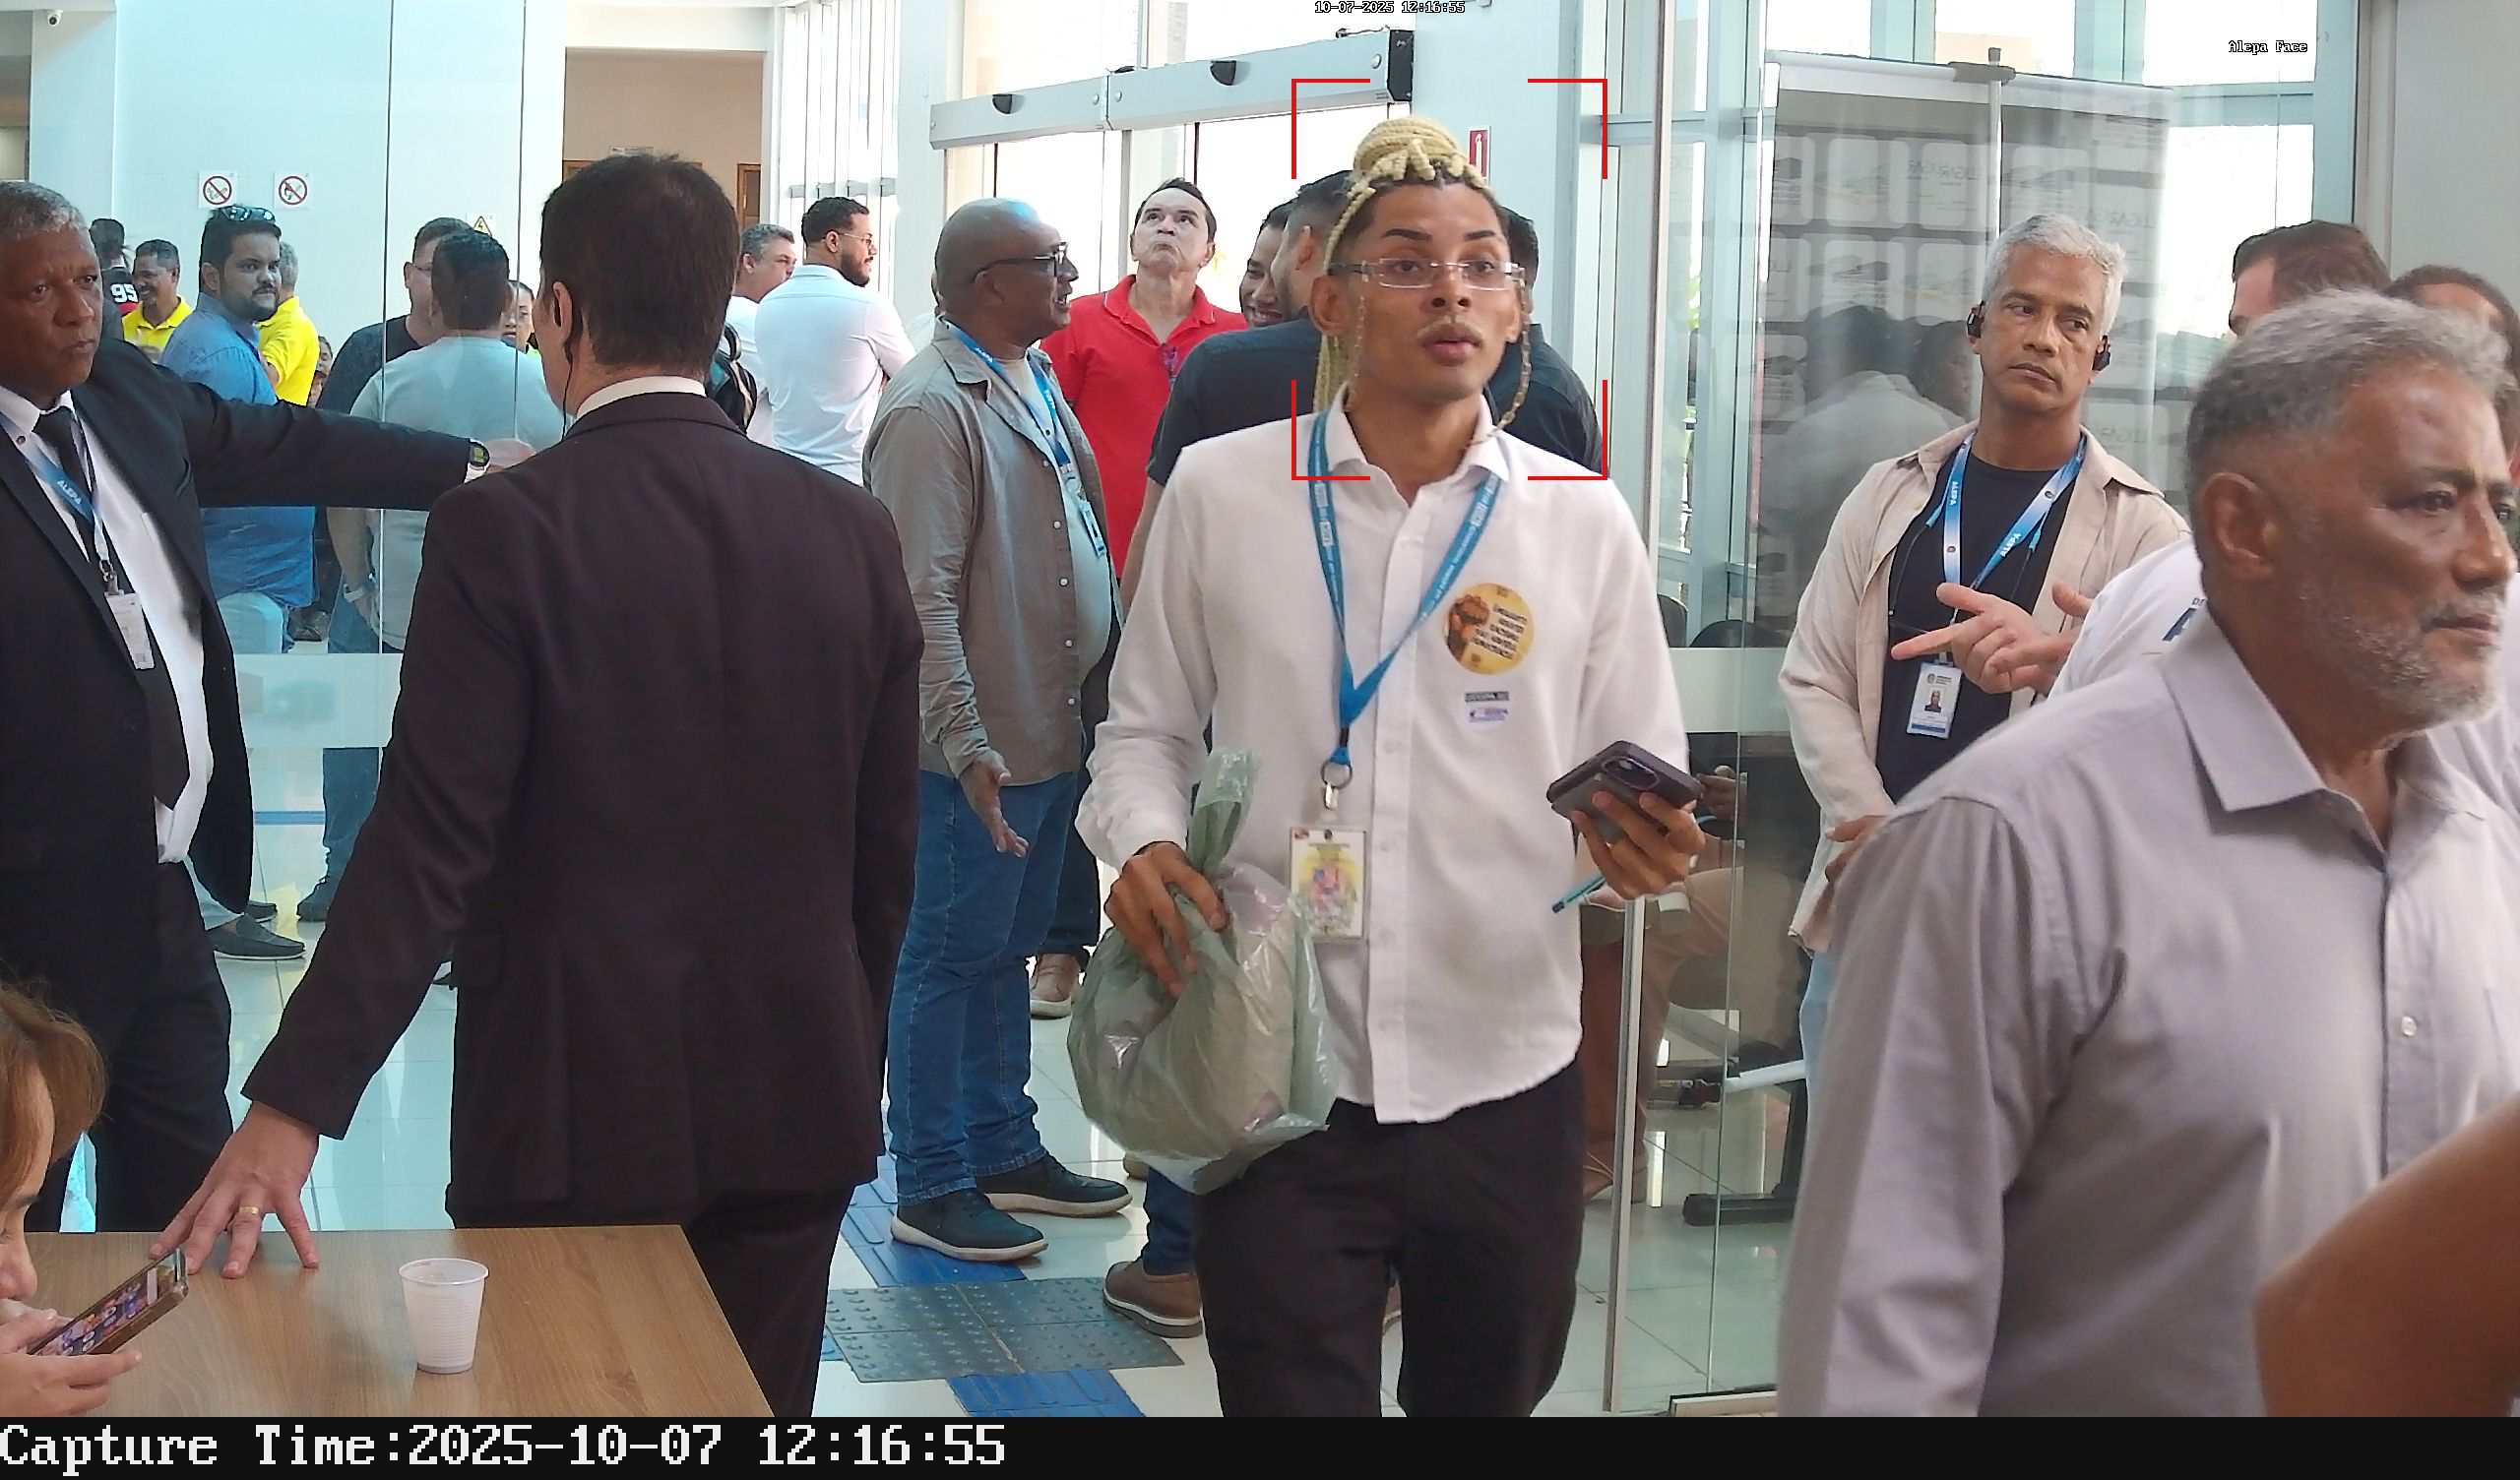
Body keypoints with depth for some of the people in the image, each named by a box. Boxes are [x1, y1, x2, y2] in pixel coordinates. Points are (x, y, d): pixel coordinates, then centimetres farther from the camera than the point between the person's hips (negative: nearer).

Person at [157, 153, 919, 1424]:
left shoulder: (502, 528, -12)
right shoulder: (851, 532, 0)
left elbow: (427, 842, -17)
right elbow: (885, 847, 6)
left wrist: (292, 1107, -16)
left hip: (578, 1120, -4)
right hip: (796, 1111, 4)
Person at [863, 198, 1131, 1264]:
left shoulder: (1035, 383, 13)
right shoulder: (932, 408, -17)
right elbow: (924, 596, -23)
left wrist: (1099, 697, 18)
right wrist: (966, 744, -27)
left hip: (1054, 732, 9)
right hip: (980, 753, -9)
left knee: (1005, 953, 18)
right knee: (949, 959, 0)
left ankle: (1002, 1152, 29)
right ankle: (931, 1186, 9)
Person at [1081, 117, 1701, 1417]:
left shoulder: (1583, 519, 2)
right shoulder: (1219, 490, 0)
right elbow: (1146, 731, 8)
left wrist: (1640, 842, -17)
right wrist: (1142, 841, -13)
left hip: (1505, 1078, 2)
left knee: (1487, 1399, 18)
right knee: (1285, 1398, 4)